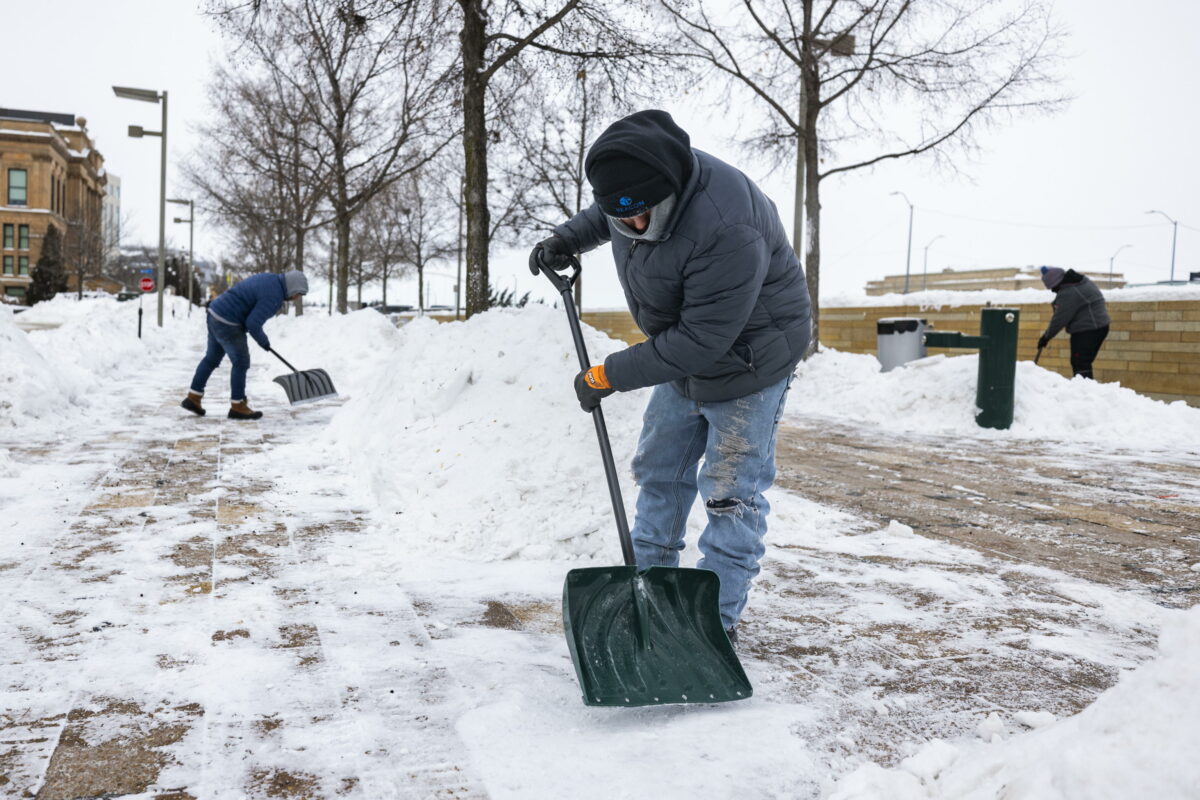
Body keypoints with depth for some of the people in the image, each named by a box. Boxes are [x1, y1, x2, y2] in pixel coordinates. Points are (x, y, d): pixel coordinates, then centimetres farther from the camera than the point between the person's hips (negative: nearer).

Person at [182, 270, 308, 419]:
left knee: (212, 358, 18)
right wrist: (263, 341, -4)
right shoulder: (273, 296, -19)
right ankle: (237, 407, 7)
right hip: (227, 323, -10)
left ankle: (193, 398, 23)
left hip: (216, 314, 10)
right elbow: (252, 324, -21)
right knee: (241, 362, 0)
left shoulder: (269, 279, 11)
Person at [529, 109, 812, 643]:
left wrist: (611, 375, -28)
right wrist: (568, 239, -1)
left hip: (748, 357, -8)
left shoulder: (726, 230, -38)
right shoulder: (641, 182, -11)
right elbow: (602, 215, 16)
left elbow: (702, 339, -34)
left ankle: (717, 618, 10)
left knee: (730, 493, -3)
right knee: (659, 472, 15)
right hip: (683, 357, 9)